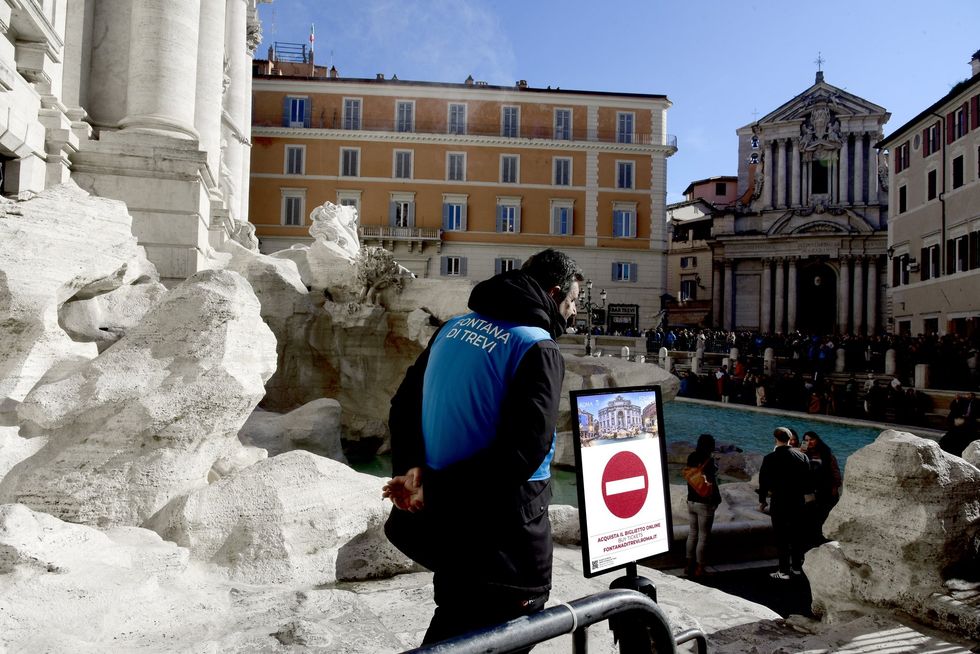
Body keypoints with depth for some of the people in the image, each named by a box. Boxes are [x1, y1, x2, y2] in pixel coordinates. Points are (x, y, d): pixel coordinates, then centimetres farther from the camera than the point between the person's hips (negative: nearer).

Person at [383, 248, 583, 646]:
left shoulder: (454, 327, 8)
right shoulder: (538, 349, -15)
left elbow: (404, 404, 10)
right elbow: (524, 450, -25)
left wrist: (410, 470, 0)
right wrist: (435, 489, -17)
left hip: (442, 519, 7)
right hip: (504, 527, -7)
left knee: (452, 628, 26)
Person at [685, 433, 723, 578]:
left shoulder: (691, 458, 0)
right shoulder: (709, 461, -18)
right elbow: (712, 483, -18)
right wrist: (717, 499, -9)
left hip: (691, 502, 6)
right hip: (704, 503, -6)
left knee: (692, 534, 14)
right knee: (703, 537, 3)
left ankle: (690, 565, 21)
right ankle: (699, 569, 8)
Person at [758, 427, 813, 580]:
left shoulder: (770, 458, -12)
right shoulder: (802, 456, -2)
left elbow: (764, 481, -7)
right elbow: (808, 479, 4)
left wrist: (762, 501, 5)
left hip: (779, 502, -4)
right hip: (798, 501, 4)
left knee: (781, 537, 3)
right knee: (797, 534, 16)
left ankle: (784, 571, 5)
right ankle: (797, 567, 26)